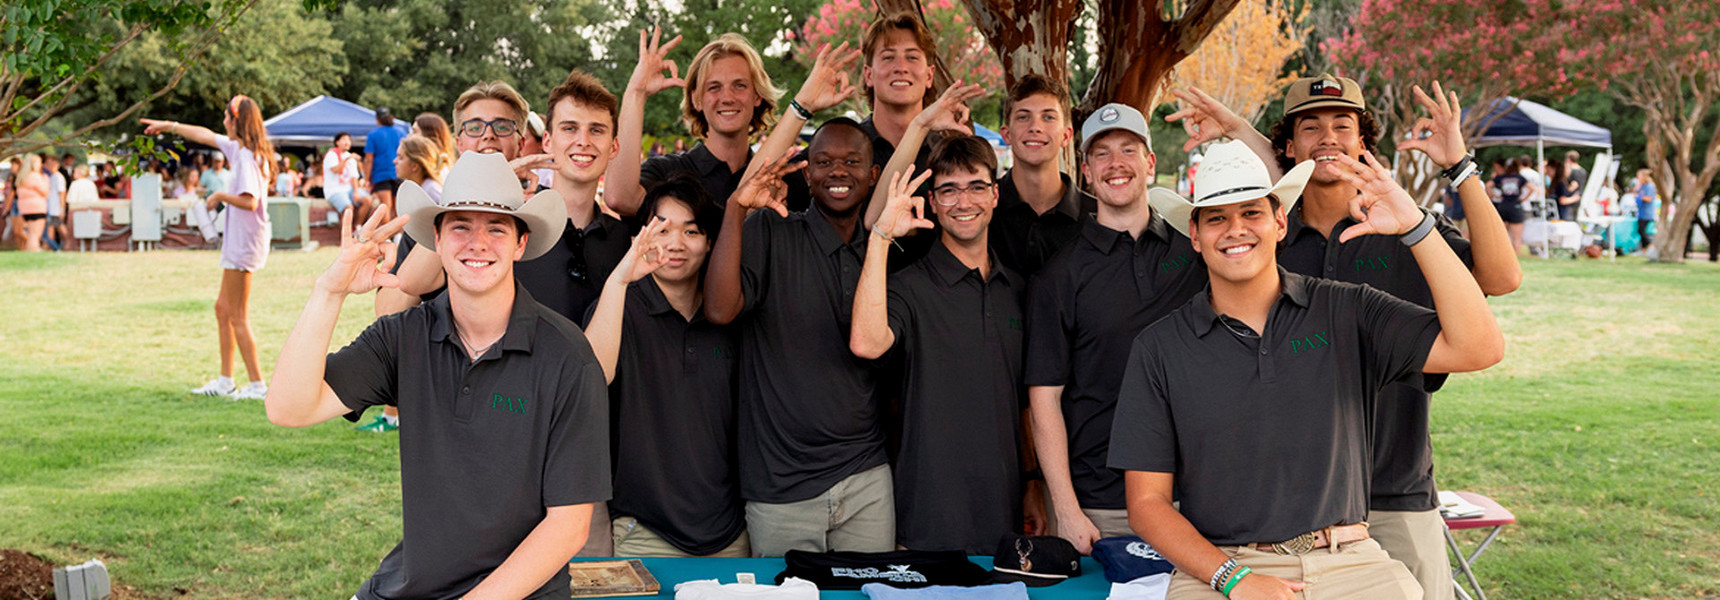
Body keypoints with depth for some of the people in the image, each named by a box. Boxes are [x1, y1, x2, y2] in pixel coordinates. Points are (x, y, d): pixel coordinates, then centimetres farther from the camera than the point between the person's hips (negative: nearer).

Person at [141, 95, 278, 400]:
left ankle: (257, 384, -2)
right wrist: (168, 126, 37)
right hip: (237, 239, 10)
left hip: (246, 241, -10)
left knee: (237, 316, -6)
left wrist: (220, 196, -12)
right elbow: (206, 135, 28)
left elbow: (249, 201, -27)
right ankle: (225, 382, 20)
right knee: (223, 309, 14)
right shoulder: (237, 148, 12)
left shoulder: (247, 157, -17)